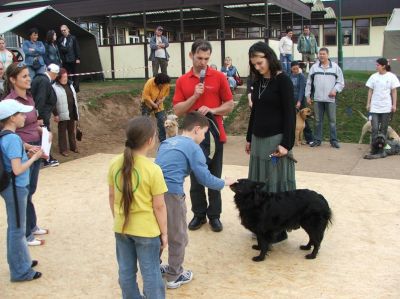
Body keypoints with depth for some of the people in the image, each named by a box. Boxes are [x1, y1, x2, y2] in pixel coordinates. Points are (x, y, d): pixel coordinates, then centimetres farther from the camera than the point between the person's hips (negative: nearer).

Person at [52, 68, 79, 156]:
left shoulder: (70, 85, 12)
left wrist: (76, 112, 17)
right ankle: (63, 149, 10)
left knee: (72, 130, 17)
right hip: (63, 114, -7)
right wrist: (56, 115, -17)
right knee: (62, 132, 3)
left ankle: (73, 146, 29)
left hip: (72, 113, 7)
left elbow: (74, 98, 18)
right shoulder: (55, 87, -11)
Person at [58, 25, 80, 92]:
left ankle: (76, 88, 8)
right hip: (64, 60, 3)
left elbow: (77, 48, -1)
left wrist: (78, 58, -7)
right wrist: (60, 59, 2)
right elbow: (59, 49, 10)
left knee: (75, 75, 3)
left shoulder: (73, 38, 2)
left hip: (73, 60, -3)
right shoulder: (60, 39, 10)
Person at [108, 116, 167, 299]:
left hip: (121, 228, 5)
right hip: (146, 230, -5)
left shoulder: (115, 164, -6)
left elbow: (112, 196, 4)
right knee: (151, 273, 10)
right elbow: (159, 206, -14)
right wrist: (164, 232, -2)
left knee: (126, 270, 19)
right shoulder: (153, 170, -20)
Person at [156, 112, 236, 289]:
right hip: (171, 194, -7)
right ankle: (175, 276, 23)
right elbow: (205, 179, -7)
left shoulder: (167, 142, 18)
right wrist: (225, 183, 9)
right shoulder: (193, 148, -3)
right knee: (178, 238, 12)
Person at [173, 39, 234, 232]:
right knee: (195, 177, 9)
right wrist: (194, 96, -14)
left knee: (214, 177, 8)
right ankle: (199, 214, 23)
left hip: (214, 133, -1)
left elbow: (229, 105, 2)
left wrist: (212, 110, -15)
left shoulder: (219, 77, -1)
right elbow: (178, 110, -1)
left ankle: (214, 215, 19)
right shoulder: (182, 81, 3)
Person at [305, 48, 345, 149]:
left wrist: (335, 89, -12)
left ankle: (334, 140, 9)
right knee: (318, 120, 7)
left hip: (330, 98, -1)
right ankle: (317, 140, 14)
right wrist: (308, 95, 6)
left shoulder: (335, 67, 4)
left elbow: (341, 81, 5)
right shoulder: (314, 67, 8)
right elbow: (309, 82, 10)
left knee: (332, 120, 2)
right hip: (317, 98, 1)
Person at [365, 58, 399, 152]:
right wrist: (368, 103, 3)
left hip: (386, 107, -1)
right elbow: (370, 91, 7)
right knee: (374, 128, -6)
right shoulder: (374, 76, 3)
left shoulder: (391, 76, -1)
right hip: (374, 107, 1)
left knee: (384, 128, 8)